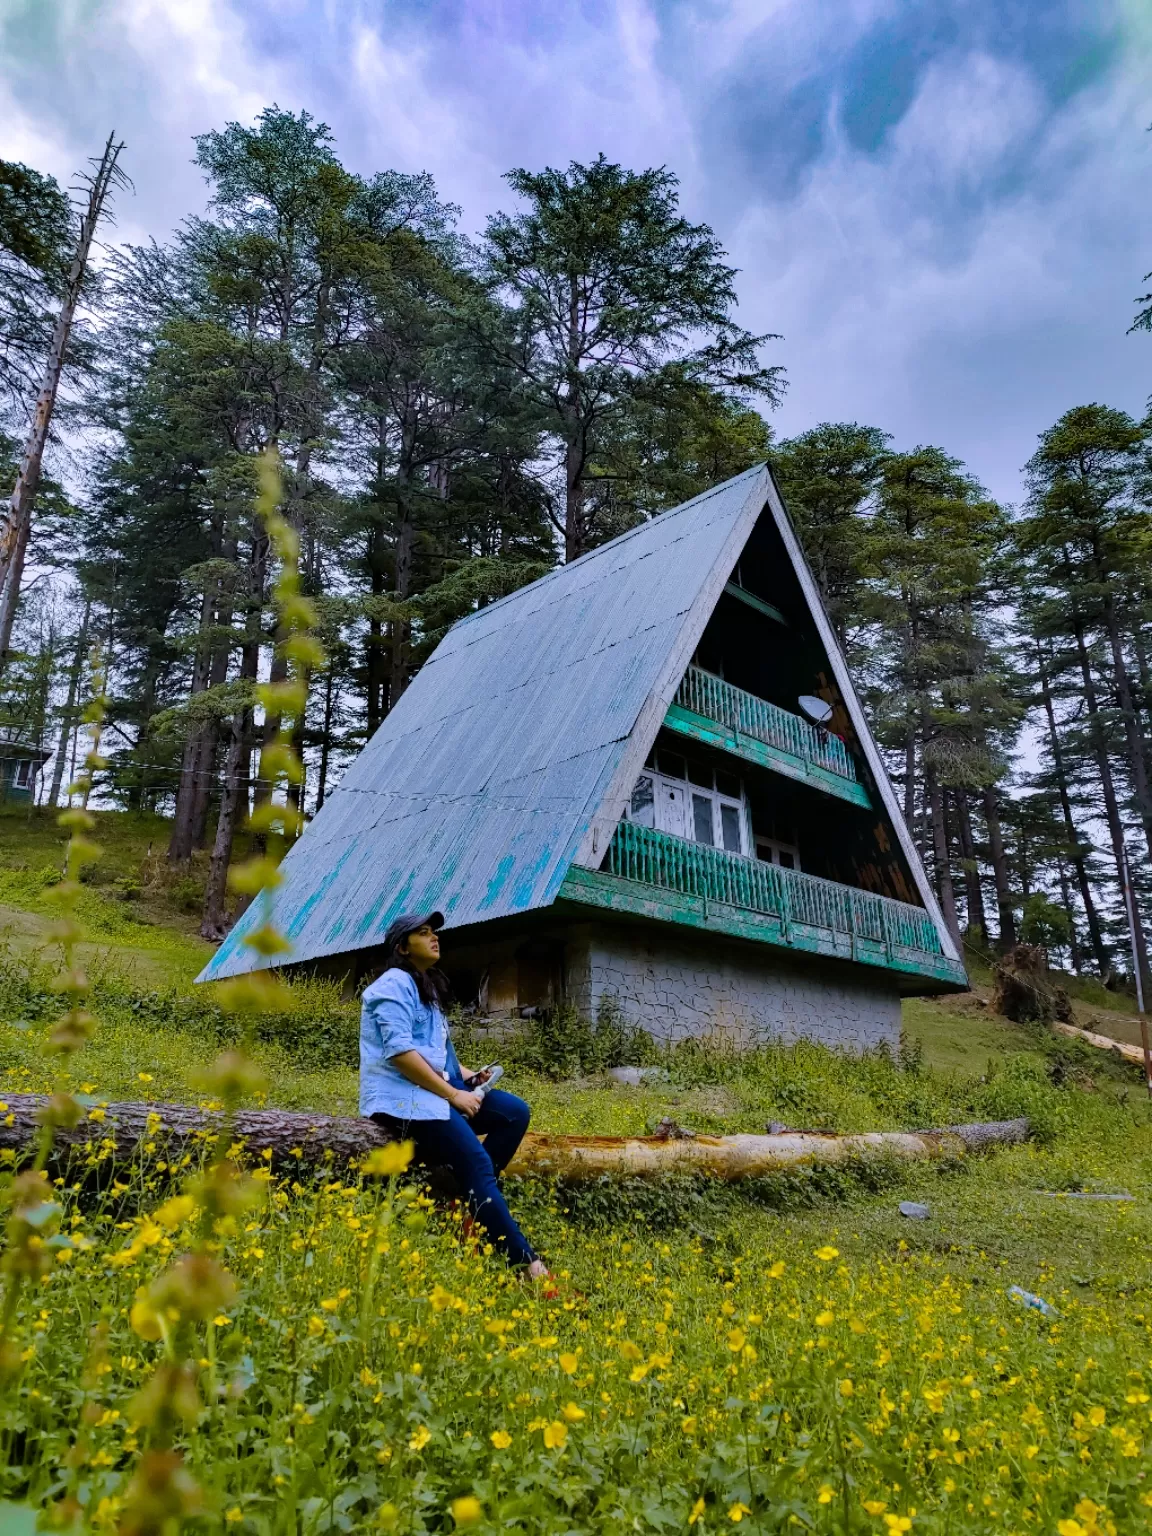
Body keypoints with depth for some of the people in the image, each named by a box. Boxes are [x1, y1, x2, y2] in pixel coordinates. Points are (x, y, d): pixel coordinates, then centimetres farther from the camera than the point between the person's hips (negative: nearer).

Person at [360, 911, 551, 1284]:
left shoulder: (426, 987, 20)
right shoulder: (395, 983, -10)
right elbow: (400, 1051, -21)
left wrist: (464, 1074, 6)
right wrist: (453, 1094, -19)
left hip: (433, 1092, 10)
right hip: (401, 1097, -10)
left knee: (514, 1112, -5)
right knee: (477, 1163, -21)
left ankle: (472, 1199, -8)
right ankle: (526, 1262, -17)